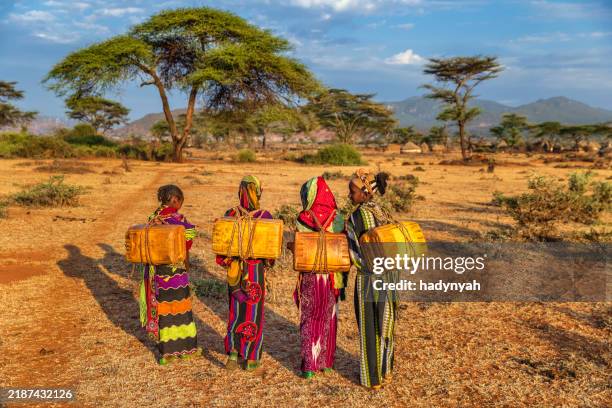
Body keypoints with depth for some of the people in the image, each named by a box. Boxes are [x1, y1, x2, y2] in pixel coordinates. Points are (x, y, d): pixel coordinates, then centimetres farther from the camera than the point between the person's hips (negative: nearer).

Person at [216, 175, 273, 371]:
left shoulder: (230, 215, -7)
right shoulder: (265, 216, -13)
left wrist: (228, 262, 11)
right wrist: (268, 263, 11)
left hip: (236, 271, 2)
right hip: (257, 272, -2)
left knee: (236, 311, 17)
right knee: (254, 313, 9)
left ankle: (234, 351, 8)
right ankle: (251, 358, 17)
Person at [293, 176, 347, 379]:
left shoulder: (302, 219, -10)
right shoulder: (337, 218, -5)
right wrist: (343, 277, 8)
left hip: (310, 277, -2)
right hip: (332, 277, 2)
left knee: (309, 320, 10)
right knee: (328, 320, 16)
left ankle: (309, 365, 8)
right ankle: (325, 361, 26)